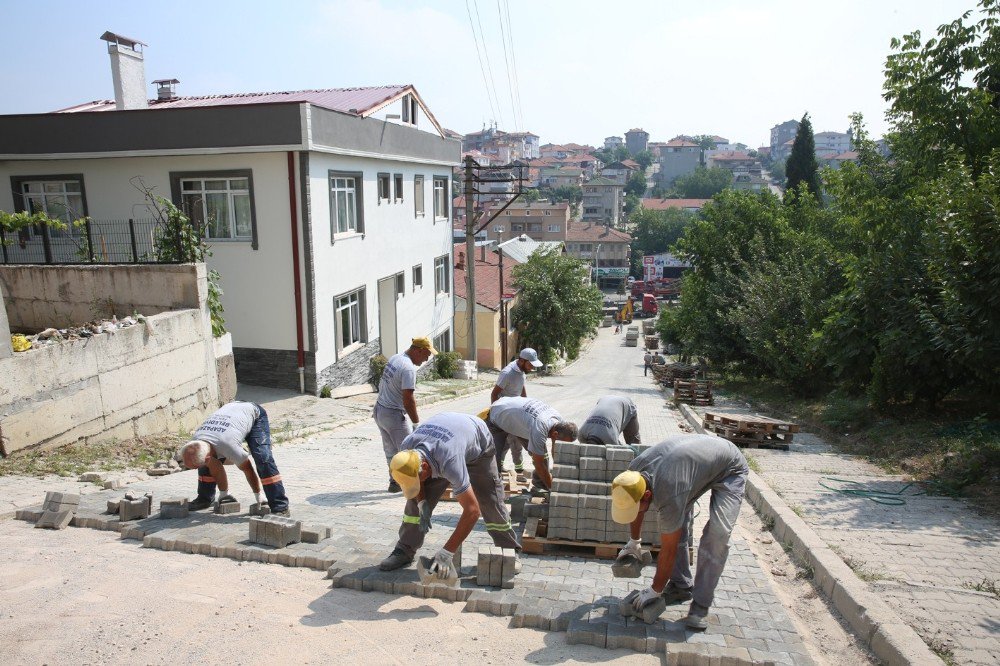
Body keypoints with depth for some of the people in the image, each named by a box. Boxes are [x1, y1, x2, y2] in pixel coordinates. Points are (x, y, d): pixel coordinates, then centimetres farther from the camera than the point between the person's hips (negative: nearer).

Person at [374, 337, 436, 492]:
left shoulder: (394, 358, 7)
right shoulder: (409, 368, -22)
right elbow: (408, 399, -25)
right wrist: (416, 423, -17)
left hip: (379, 410, 9)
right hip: (393, 415, -9)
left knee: (391, 450, 17)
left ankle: (394, 482, 25)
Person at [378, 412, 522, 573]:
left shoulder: (450, 462, -48)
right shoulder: (407, 447, -31)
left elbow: (472, 510, -44)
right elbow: (412, 477, -5)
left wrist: (447, 552, -41)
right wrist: (422, 504, -21)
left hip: (478, 447, -5)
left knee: (490, 502, -7)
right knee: (417, 500, -5)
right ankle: (404, 551, 8)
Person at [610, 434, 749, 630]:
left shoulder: (669, 496, -40)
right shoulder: (634, 471, -20)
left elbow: (668, 551, -26)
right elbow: (637, 511, 5)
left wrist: (655, 591, -13)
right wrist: (634, 541, 16)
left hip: (730, 469, -7)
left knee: (717, 533, -22)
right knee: (675, 529, 0)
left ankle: (700, 603, -11)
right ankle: (681, 586, 15)